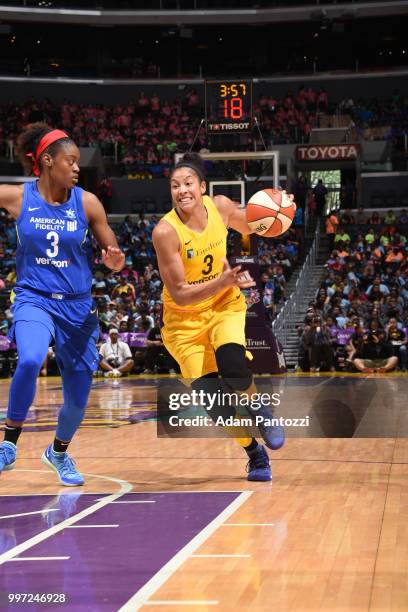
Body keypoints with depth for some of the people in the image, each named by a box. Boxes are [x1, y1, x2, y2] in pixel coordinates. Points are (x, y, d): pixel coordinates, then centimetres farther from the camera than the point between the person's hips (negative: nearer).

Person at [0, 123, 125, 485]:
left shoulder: (87, 203, -4)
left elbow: (114, 257, 1)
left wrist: (115, 261, -21)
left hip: (77, 305, 2)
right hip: (34, 299, -2)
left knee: (78, 398, 8)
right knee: (30, 360, -34)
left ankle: (59, 452, 39)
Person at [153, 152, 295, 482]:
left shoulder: (220, 206, -11)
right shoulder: (165, 231, -24)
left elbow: (252, 227, 12)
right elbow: (179, 294, -24)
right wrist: (223, 281, -37)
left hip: (225, 306, 2)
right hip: (185, 320, -2)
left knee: (232, 365, -27)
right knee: (213, 400, -8)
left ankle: (261, 413, 6)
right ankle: (255, 452, 18)